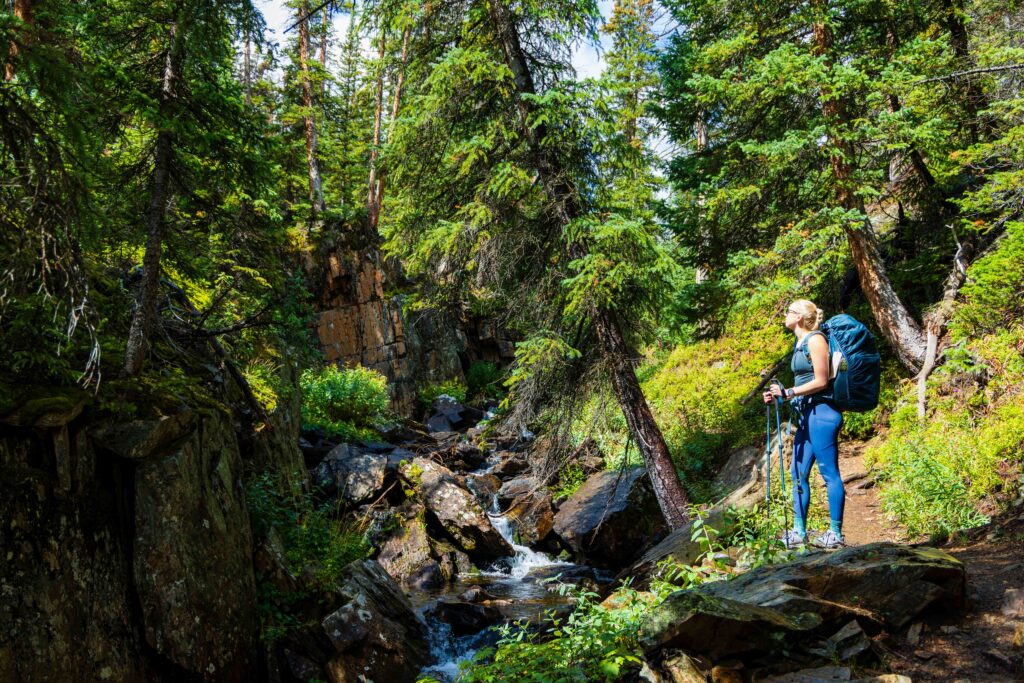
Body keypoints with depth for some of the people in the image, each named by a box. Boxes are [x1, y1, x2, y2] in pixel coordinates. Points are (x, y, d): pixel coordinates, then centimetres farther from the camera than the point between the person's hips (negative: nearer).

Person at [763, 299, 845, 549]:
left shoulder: (815, 340, -9)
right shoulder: (800, 343, 18)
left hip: (821, 413, -10)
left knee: (829, 472, -4)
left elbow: (821, 381, -14)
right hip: (807, 415, 10)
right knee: (799, 474, 9)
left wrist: (789, 393, -16)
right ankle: (798, 531, 13)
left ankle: (836, 533, 2)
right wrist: (779, 395, 10)